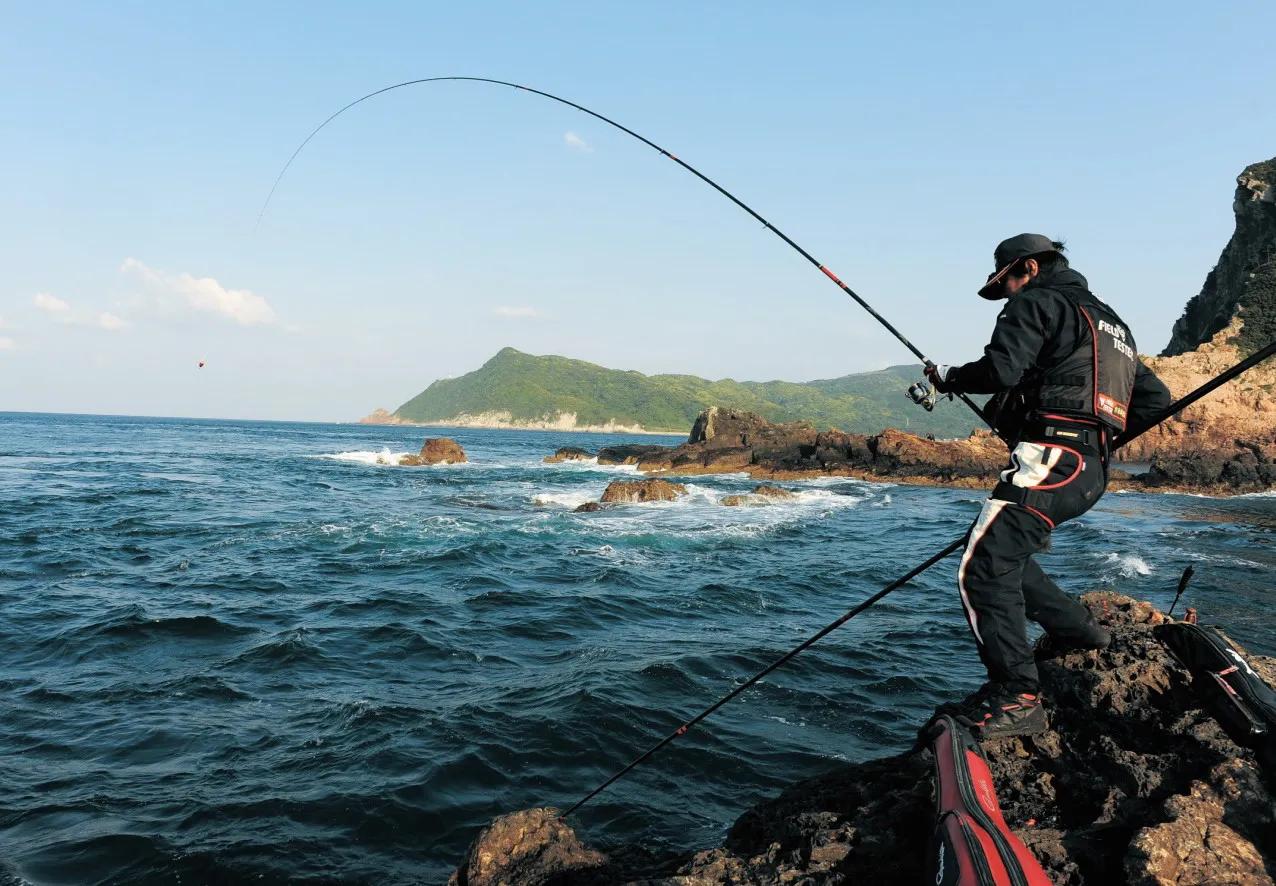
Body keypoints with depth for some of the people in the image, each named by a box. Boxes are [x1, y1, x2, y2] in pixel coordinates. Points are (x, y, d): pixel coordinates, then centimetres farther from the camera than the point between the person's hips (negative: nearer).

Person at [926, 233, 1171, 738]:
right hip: (1092, 470, 10)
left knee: (983, 569, -15)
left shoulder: (1036, 303, 1)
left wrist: (949, 378, 2)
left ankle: (1016, 699, -19)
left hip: (1051, 459, -10)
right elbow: (1155, 398, 27)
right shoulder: (1109, 322, 28)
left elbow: (1000, 370, -16)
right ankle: (1078, 632, 28)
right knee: (1006, 555, 23)